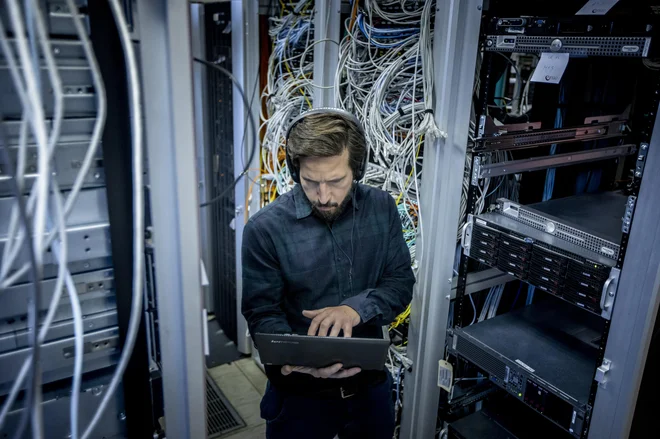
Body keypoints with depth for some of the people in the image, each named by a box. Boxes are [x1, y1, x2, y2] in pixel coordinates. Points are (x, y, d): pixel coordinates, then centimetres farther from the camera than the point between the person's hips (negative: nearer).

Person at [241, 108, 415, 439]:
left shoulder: (381, 208, -6)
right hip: (299, 393, -3)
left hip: (370, 383, 4)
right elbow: (263, 314, -12)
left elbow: (401, 283, -3)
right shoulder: (265, 229, -17)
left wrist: (357, 308, -23)